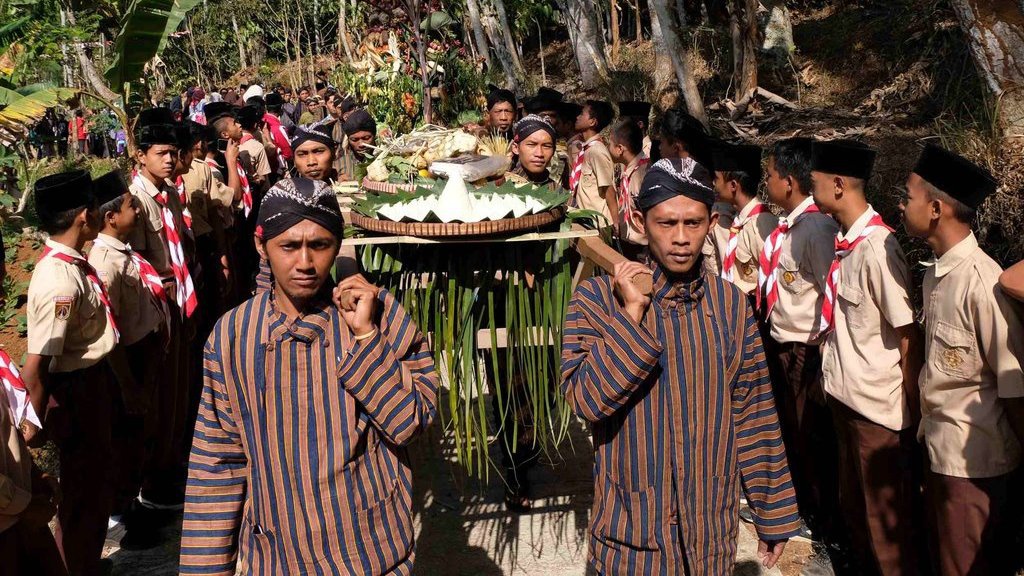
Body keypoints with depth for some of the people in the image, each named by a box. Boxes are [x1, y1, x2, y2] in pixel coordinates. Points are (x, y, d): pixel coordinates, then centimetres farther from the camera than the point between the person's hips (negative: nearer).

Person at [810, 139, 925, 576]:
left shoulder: (878, 248, -23)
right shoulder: (845, 241, 2)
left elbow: (908, 338, -19)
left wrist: (915, 411, -13)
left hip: (879, 409, -8)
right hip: (845, 397, 8)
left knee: (888, 523, 9)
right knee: (855, 509, 24)